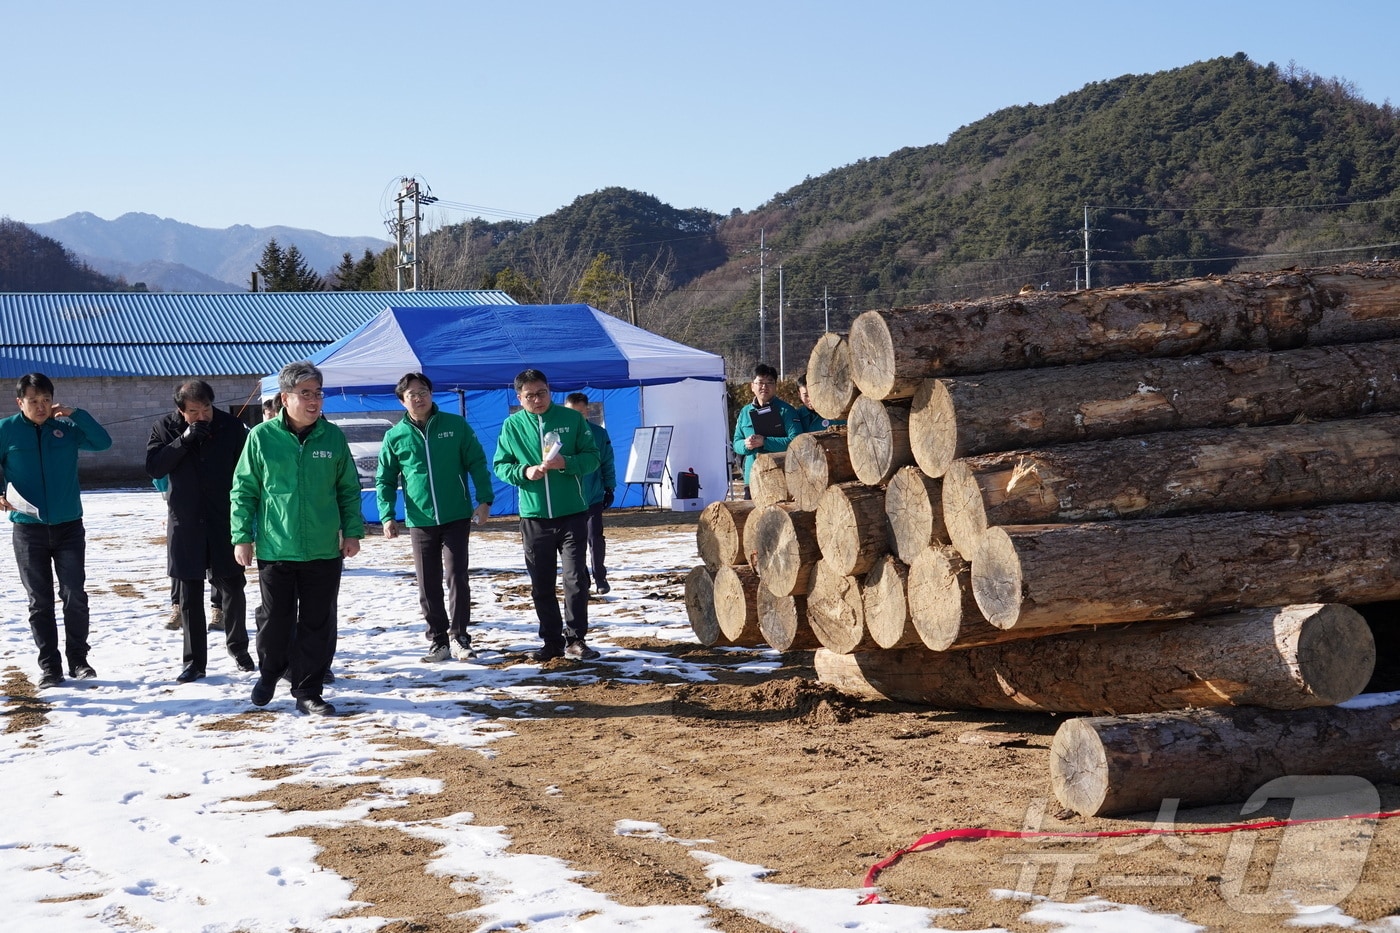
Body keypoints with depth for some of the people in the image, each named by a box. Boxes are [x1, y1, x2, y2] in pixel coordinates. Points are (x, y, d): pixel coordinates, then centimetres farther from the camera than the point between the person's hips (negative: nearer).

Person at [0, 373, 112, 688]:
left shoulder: (66, 428, 1)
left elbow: (103, 442, -8)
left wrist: (76, 414, -16)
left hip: (69, 526, 1)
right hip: (28, 528, 0)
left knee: (75, 596, -2)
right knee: (40, 602, 5)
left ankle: (78, 660, 11)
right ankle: (49, 666, 13)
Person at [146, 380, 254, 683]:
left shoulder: (231, 427, -2)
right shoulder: (165, 429, -1)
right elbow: (153, 467, -11)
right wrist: (184, 440, -21)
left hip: (224, 521, -1)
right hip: (185, 523, 1)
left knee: (232, 587, 4)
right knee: (189, 595, 4)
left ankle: (237, 646, 25)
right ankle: (195, 661, 11)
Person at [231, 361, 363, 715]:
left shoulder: (333, 437, 3)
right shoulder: (261, 437, -4)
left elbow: (349, 489, 11)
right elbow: (243, 490, 1)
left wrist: (352, 531, 5)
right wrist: (242, 536, -2)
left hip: (325, 551, 2)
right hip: (275, 550, -2)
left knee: (319, 626, 5)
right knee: (277, 621, 6)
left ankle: (307, 692, 16)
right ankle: (269, 671, 34)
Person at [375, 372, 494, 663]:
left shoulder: (456, 426, 0)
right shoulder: (395, 436, 3)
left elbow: (477, 464, 2)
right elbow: (385, 480, 8)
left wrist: (484, 499, -7)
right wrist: (387, 515, -3)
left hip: (456, 517, -2)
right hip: (420, 521, 2)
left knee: (457, 578, -5)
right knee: (428, 585, 5)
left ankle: (459, 637, 5)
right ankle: (439, 641, 14)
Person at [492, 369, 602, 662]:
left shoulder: (571, 418, 0)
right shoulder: (512, 425, 3)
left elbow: (592, 457, 1)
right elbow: (500, 465, 6)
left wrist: (566, 463, -18)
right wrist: (524, 472, -13)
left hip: (572, 514, -2)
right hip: (533, 515, 2)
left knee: (576, 579, -4)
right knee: (541, 586, 7)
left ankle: (575, 639, 4)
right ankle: (552, 641, 17)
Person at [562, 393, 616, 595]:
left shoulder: (599, 433, -1)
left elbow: (608, 463, 5)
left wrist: (609, 488, 2)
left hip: (593, 496, 0)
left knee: (595, 538, -1)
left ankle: (600, 577, 11)